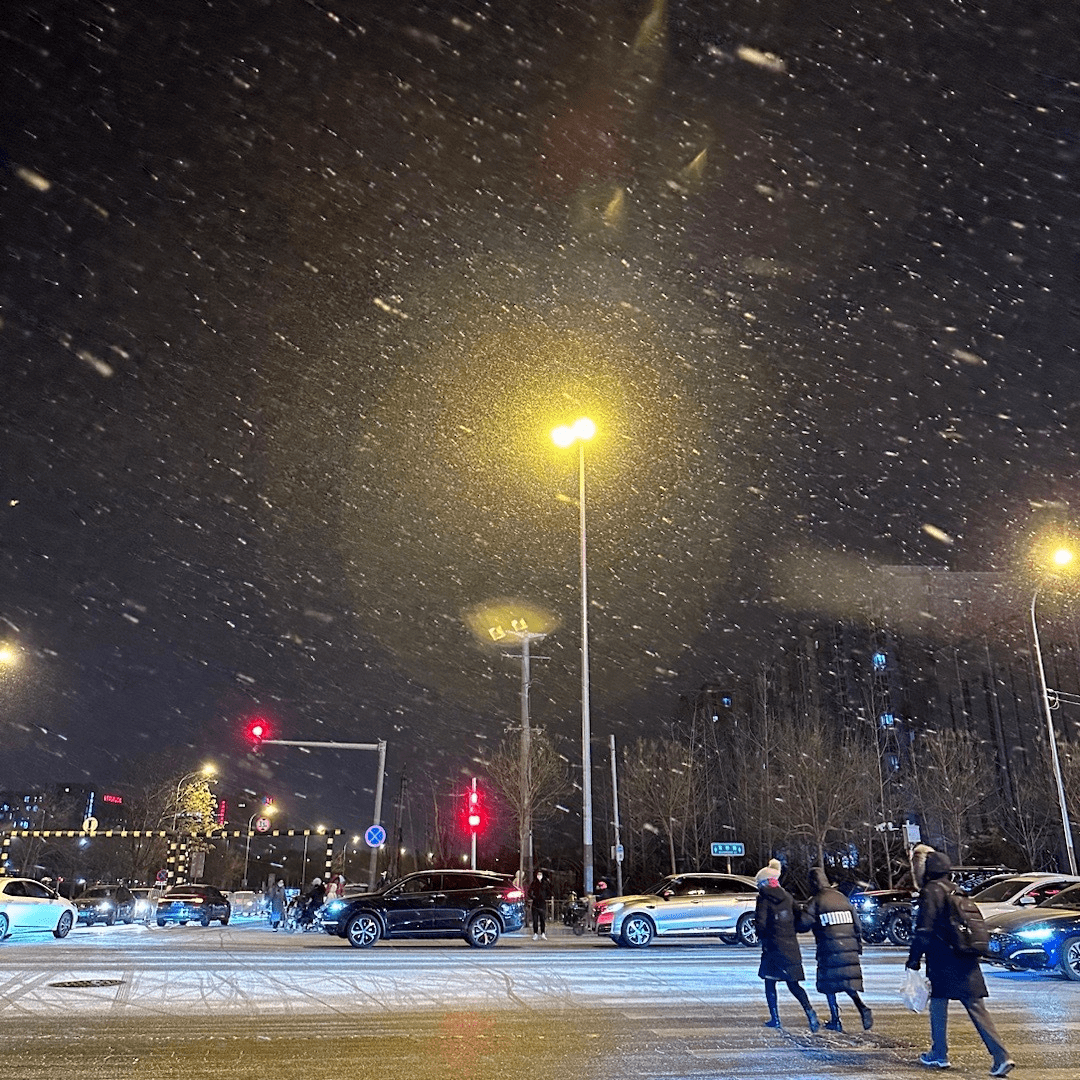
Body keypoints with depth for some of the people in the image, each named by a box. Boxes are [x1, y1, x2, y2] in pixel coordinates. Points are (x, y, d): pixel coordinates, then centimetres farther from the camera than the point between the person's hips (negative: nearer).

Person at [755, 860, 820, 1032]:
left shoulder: (764, 897, -8)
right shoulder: (787, 896, 10)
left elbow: (761, 922, -15)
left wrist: (761, 937, 2)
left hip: (773, 946, -6)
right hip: (791, 946, 6)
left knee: (770, 983, 9)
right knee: (793, 984, 11)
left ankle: (775, 1018, 9)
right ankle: (809, 1011, -9)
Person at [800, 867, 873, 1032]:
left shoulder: (815, 902, -7)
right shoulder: (842, 898, 10)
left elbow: (802, 924, -9)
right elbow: (856, 924, 13)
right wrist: (858, 944, 21)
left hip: (829, 950, -5)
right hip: (850, 949, 5)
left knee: (829, 985, 9)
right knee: (848, 983, 17)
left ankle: (835, 1021, 9)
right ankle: (862, 1008, -6)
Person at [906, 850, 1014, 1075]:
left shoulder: (931, 891, -11)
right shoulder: (956, 891, 12)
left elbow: (924, 929, -15)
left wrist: (914, 958, -9)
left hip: (944, 962, -7)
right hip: (966, 961, 7)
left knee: (938, 1004, 7)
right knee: (976, 1008, 5)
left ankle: (939, 1055, 16)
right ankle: (1001, 1056, -3)